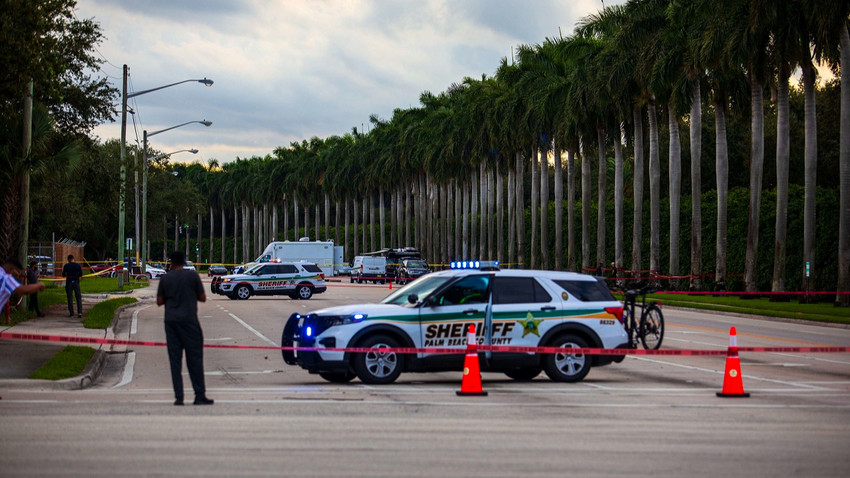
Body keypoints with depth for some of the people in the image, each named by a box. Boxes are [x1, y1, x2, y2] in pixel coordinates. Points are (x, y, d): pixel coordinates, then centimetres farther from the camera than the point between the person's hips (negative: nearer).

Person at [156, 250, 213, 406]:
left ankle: (178, 397, -1)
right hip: (189, 321, -2)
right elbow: (203, 298, 3)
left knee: (175, 360, 3)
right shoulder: (192, 276, 0)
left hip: (170, 321, 2)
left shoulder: (165, 278, 6)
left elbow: (159, 301, 7)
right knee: (194, 358, 2)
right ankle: (200, 395, 0)